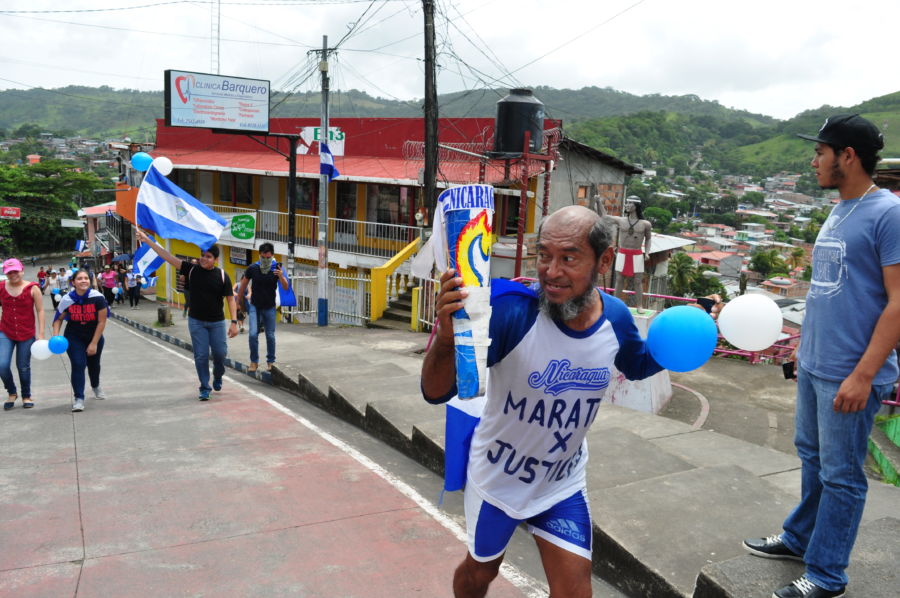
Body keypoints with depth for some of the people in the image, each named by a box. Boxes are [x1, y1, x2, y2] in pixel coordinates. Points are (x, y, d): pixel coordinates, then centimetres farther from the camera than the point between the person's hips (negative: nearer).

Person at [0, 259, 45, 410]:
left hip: (27, 334, -2)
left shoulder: (32, 288, -6)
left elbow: (40, 311, -5)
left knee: (23, 367, 7)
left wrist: (41, 333, -9)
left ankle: (26, 396, 27)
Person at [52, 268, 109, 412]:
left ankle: (96, 386, 48)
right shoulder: (67, 299, -15)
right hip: (74, 337, -1)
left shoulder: (98, 297, -21)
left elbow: (101, 321, -15)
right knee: (78, 365, -15)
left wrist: (94, 343, -14)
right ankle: (78, 398, -7)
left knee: (94, 364, 17)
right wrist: (56, 337, -16)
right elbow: (59, 319, -1)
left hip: (94, 336, 1)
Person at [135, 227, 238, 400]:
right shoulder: (191, 269, -3)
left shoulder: (222, 275, -6)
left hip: (217, 322, 0)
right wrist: (148, 240, -11)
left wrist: (234, 322, -12)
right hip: (196, 321, 1)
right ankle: (204, 388, 13)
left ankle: (218, 377, 33)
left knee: (220, 353, 3)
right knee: (201, 356, 1)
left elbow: (230, 299, -5)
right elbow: (168, 256, -5)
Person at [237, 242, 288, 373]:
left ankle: (271, 361, 20)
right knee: (253, 334, -10)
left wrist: (281, 276, -34)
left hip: (269, 307, 0)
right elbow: (243, 286, 4)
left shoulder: (277, 268, -10)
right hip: (254, 306, 0)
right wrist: (239, 302, 10)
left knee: (270, 336, 6)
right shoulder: (252, 268, -10)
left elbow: (285, 287, -15)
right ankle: (254, 362, 3)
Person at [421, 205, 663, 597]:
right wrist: (446, 338, -55)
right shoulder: (511, 310, -32)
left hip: (563, 482, 3)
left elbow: (637, 365, 10)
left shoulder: (616, 317, -15)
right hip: (498, 476, -3)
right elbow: (436, 393, -34)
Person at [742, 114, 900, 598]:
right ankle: (799, 537, 38)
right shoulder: (838, 213, 12)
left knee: (840, 475, 5)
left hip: (847, 375, -8)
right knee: (811, 456, 21)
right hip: (812, 364, 8)